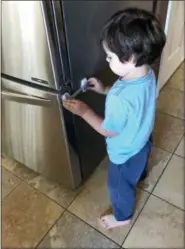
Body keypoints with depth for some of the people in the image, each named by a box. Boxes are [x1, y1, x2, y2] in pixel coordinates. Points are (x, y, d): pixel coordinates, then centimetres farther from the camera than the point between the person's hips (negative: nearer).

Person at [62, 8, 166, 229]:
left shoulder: (120, 99, -43)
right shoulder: (147, 74, -17)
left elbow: (109, 131, -26)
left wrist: (84, 111, -17)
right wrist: (105, 90, -4)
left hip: (125, 153, -7)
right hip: (142, 141, 7)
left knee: (119, 186, 23)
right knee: (138, 168, 41)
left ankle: (122, 216, 52)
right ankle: (139, 176, 75)